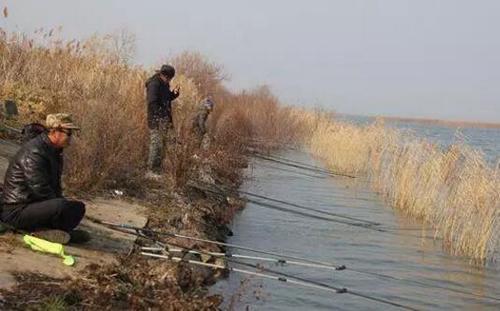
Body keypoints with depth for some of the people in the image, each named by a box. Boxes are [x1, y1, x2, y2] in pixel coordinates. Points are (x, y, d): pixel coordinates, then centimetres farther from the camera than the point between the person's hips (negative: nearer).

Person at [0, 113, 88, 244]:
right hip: (17, 210, -10)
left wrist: (62, 201, 5)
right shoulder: (33, 152, -20)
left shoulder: (54, 152, 12)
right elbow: (41, 190, -24)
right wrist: (62, 203, -12)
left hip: (35, 204, 10)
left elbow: (55, 186, 20)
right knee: (60, 206, -33)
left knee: (78, 207, 10)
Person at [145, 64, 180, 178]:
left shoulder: (164, 84, 14)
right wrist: (158, 116, -26)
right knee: (156, 145, -11)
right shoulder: (154, 84, -13)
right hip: (156, 119, -9)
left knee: (162, 144, 12)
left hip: (165, 119, 9)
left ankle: (157, 170, 19)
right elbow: (152, 102, -21)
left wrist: (174, 93, 6)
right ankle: (151, 171, -9)